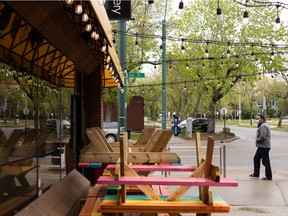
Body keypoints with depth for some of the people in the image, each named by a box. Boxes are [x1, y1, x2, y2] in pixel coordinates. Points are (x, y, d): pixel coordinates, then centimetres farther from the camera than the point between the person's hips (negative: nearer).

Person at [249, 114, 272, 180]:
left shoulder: (263, 126, -16)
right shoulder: (262, 125, 18)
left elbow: (262, 136, -26)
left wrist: (258, 140, -10)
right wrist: (258, 141, 9)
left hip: (264, 146, -11)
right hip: (261, 146, 11)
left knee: (265, 161, -4)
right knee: (256, 158, 17)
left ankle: (268, 176, 3)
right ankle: (256, 173, 25)